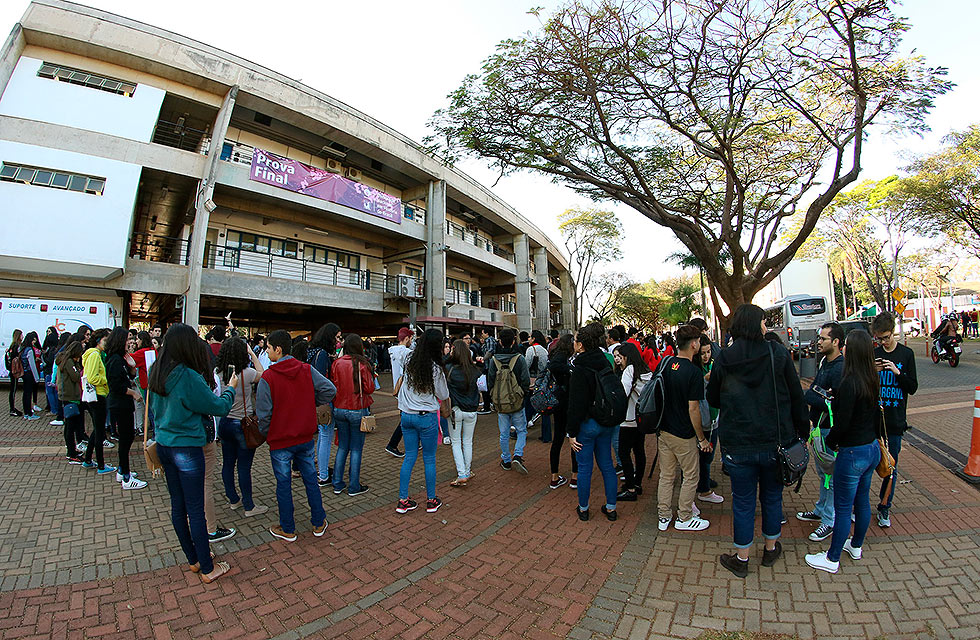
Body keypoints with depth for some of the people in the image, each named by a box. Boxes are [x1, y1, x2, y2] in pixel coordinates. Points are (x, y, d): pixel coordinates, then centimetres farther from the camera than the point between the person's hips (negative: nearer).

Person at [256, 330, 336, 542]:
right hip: (306, 437, 4)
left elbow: (263, 414, -14)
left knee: (283, 484, 12)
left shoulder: (268, 377, -17)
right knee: (310, 479, 16)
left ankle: (287, 530, 27)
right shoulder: (307, 370, -6)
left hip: (280, 440, -3)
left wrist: (265, 432, 5)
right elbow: (330, 390, -9)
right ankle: (319, 524, 27)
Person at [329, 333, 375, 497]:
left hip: (339, 409, 4)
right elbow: (369, 388, -12)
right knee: (356, 448, 7)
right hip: (357, 410, -4)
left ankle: (338, 484, 24)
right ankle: (354, 487, 14)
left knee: (342, 446, 17)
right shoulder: (362, 364, -13)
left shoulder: (337, 363, -2)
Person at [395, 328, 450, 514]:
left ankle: (403, 500, 19)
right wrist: (446, 410, 13)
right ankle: (431, 501, 21)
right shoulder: (436, 369, -16)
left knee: (409, 457, 14)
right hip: (427, 417, -5)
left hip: (406, 415, 5)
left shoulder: (409, 362, -3)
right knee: (429, 459, 9)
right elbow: (444, 397, -5)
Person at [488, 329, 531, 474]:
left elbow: (490, 381, 1)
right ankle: (518, 455, -1)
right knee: (522, 430, 14)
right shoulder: (520, 359, -11)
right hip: (517, 402, -2)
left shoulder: (494, 360, -5)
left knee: (504, 434, 14)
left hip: (500, 403, 2)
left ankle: (506, 461, 25)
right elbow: (526, 381, -7)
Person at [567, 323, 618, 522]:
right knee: (607, 465, 16)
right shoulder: (605, 363, 2)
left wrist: (571, 432, -13)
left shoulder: (580, 369, -19)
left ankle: (583, 509, 22)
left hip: (586, 423, -7)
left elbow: (576, 404, -19)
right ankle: (611, 508, 27)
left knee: (584, 468, 7)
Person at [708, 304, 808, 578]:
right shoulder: (779, 354, -9)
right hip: (775, 442, 1)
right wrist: (801, 431, 10)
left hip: (737, 444, -1)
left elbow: (712, 399, 3)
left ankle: (741, 559, 27)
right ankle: (771, 550, 41)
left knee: (743, 501, 12)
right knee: (772, 496, 21)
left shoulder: (723, 359, -8)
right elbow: (797, 397, -1)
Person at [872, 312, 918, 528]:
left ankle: (884, 506, 22)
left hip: (895, 420, 0)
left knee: (891, 467, 8)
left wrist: (898, 372, -15)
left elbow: (913, 388, 1)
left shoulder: (906, 354, 0)